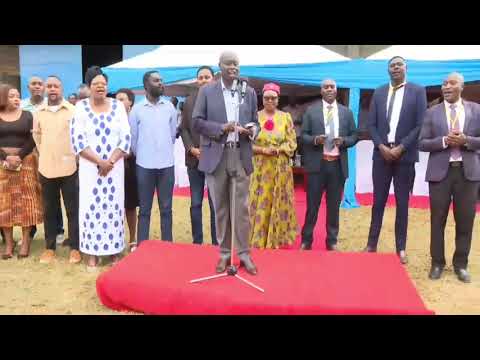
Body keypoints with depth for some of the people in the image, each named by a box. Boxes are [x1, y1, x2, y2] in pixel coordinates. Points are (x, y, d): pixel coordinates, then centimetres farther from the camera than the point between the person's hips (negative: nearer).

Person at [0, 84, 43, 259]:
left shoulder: (27, 115, 5)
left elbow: (33, 139, -3)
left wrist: (20, 157, -14)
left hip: (25, 162, -1)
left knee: (25, 201, -2)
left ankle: (25, 242, 4)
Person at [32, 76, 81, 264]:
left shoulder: (73, 110, -2)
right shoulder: (38, 113, 8)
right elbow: (37, 137, 18)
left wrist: (76, 158, 1)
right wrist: (44, 157, 16)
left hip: (69, 167, -3)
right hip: (46, 168, 3)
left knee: (72, 209, 3)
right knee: (49, 210, 11)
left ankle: (75, 247, 13)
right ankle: (50, 247, 22)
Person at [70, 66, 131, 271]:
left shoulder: (118, 106, 4)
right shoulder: (80, 107, 1)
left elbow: (126, 138, -2)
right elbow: (77, 140, -6)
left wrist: (110, 162, -11)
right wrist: (99, 161, -13)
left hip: (115, 166, 1)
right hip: (90, 167, -1)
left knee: (114, 205, 4)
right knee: (91, 205, 1)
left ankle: (114, 249, 15)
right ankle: (92, 253, 10)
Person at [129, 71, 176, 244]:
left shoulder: (169, 107, 5)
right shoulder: (137, 109, -1)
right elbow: (132, 138, 5)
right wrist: (140, 156, 11)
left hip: (166, 164, 2)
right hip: (144, 165, -2)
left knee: (166, 208, 8)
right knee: (144, 209, 6)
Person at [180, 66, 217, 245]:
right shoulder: (189, 101, 11)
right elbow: (183, 128, 9)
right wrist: (191, 148, -6)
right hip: (194, 158, 3)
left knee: (215, 204, 2)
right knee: (195, 203, 8)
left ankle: (216, 243, 11)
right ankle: (197, 241, 18)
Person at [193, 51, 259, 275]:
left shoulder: (250, 92, 10)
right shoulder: (207, 91, 4)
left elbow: (255, 123, 13)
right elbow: (196, 122, 0)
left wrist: (252, 131, -10)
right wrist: (221, 128, -15)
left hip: (241, 156, 1)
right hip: (216, 156, -1)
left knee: (242, 207, 3)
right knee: (220, 208, 7)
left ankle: (244, 253, 13)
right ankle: (224, 253, 19)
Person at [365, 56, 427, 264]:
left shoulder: (418, 91, 2)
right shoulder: (379, 93, 9)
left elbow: (420, 125, -4)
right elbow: (371, 124, 6)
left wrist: (400, 148, -12)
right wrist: (382, 146, -8)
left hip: (405, 155, -2)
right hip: (381, 154, 2)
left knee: (402, 203, 5)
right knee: (378, 201, 6)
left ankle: (400, 248, 14)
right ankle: (372, 244, 14)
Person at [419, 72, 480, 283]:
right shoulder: (432, 113, 4)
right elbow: (422, 143, 0)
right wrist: (444, 141, -16)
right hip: (440, 171, 0)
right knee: (438, 220, 6)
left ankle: (460, 264, 22)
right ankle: (437, 262, 19)